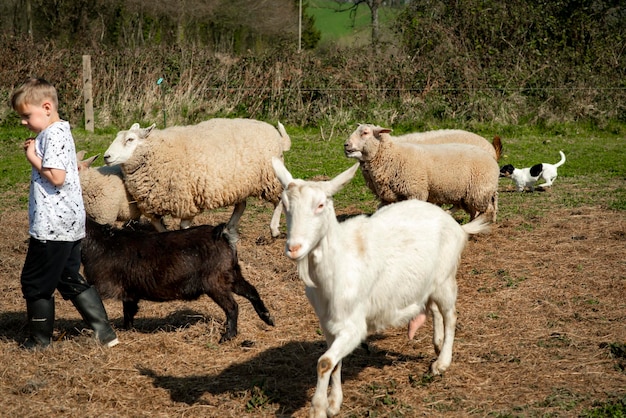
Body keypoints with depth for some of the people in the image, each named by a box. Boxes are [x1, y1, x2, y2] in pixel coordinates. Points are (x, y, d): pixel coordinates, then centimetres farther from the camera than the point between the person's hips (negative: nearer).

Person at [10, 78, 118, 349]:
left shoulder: (53, 134, -16)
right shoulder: (60, 132, 15)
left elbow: (56, 177, -24)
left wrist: (33, 158, -14)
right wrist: (36, 152, 11)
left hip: (52, 225, -10)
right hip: (70, 223, 10)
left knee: (35, 282, 3)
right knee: (70, 280, 16)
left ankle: (40, 340, 15)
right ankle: (104, 332, 14)